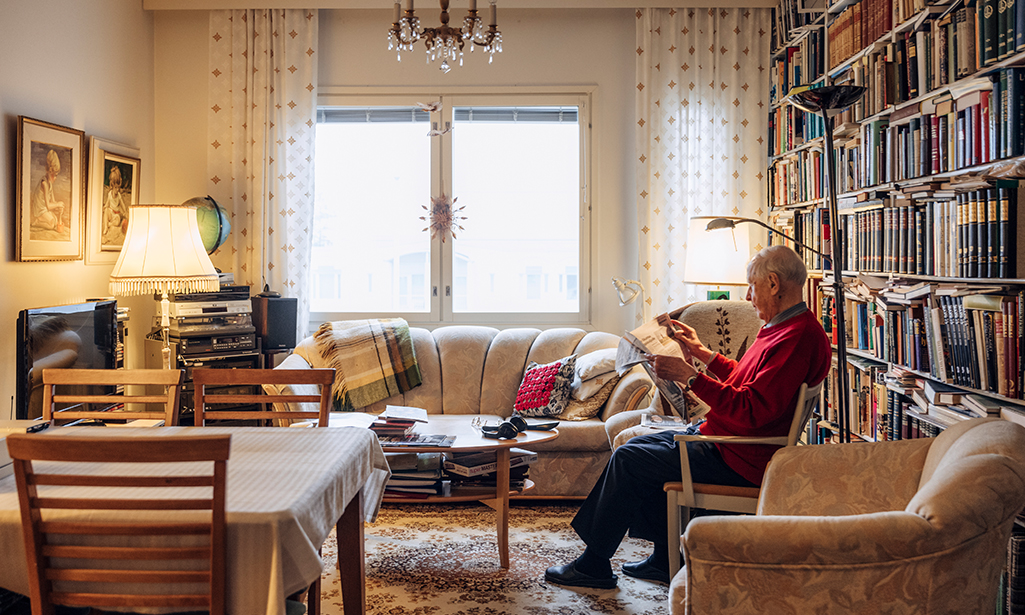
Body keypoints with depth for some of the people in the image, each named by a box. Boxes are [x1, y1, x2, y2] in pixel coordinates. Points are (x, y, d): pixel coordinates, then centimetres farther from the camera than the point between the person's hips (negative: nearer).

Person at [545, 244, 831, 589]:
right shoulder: (785, 327, 11)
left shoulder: (799, 338, -23)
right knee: (640, 447, 15)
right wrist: (702, 353, 20)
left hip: (737, 461, -11)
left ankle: (594, 566, 6)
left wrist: (689, 377, -26)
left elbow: (752, 411, -30)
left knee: (627, 460, -8)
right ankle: (665, 560, 18)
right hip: (720, 437, 11)